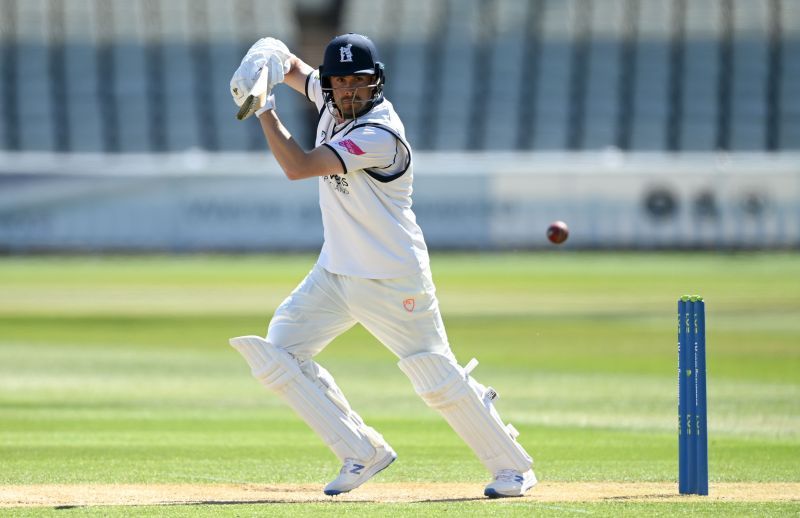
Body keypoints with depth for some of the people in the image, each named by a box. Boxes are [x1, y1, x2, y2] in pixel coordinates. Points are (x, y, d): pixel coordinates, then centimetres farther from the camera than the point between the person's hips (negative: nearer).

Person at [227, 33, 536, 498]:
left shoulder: (379, 135, -26)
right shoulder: (333, 99, -1)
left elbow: (298, 167, -32)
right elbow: (295, 71, 17)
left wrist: (263, 108, -26)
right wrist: (272, 59, -7)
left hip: (393, 280, -8)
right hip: (336, 270, 8)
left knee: (439, 380, -2)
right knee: (278, 354, -1)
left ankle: (512, 466, 17)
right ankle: (362, 452, 8)